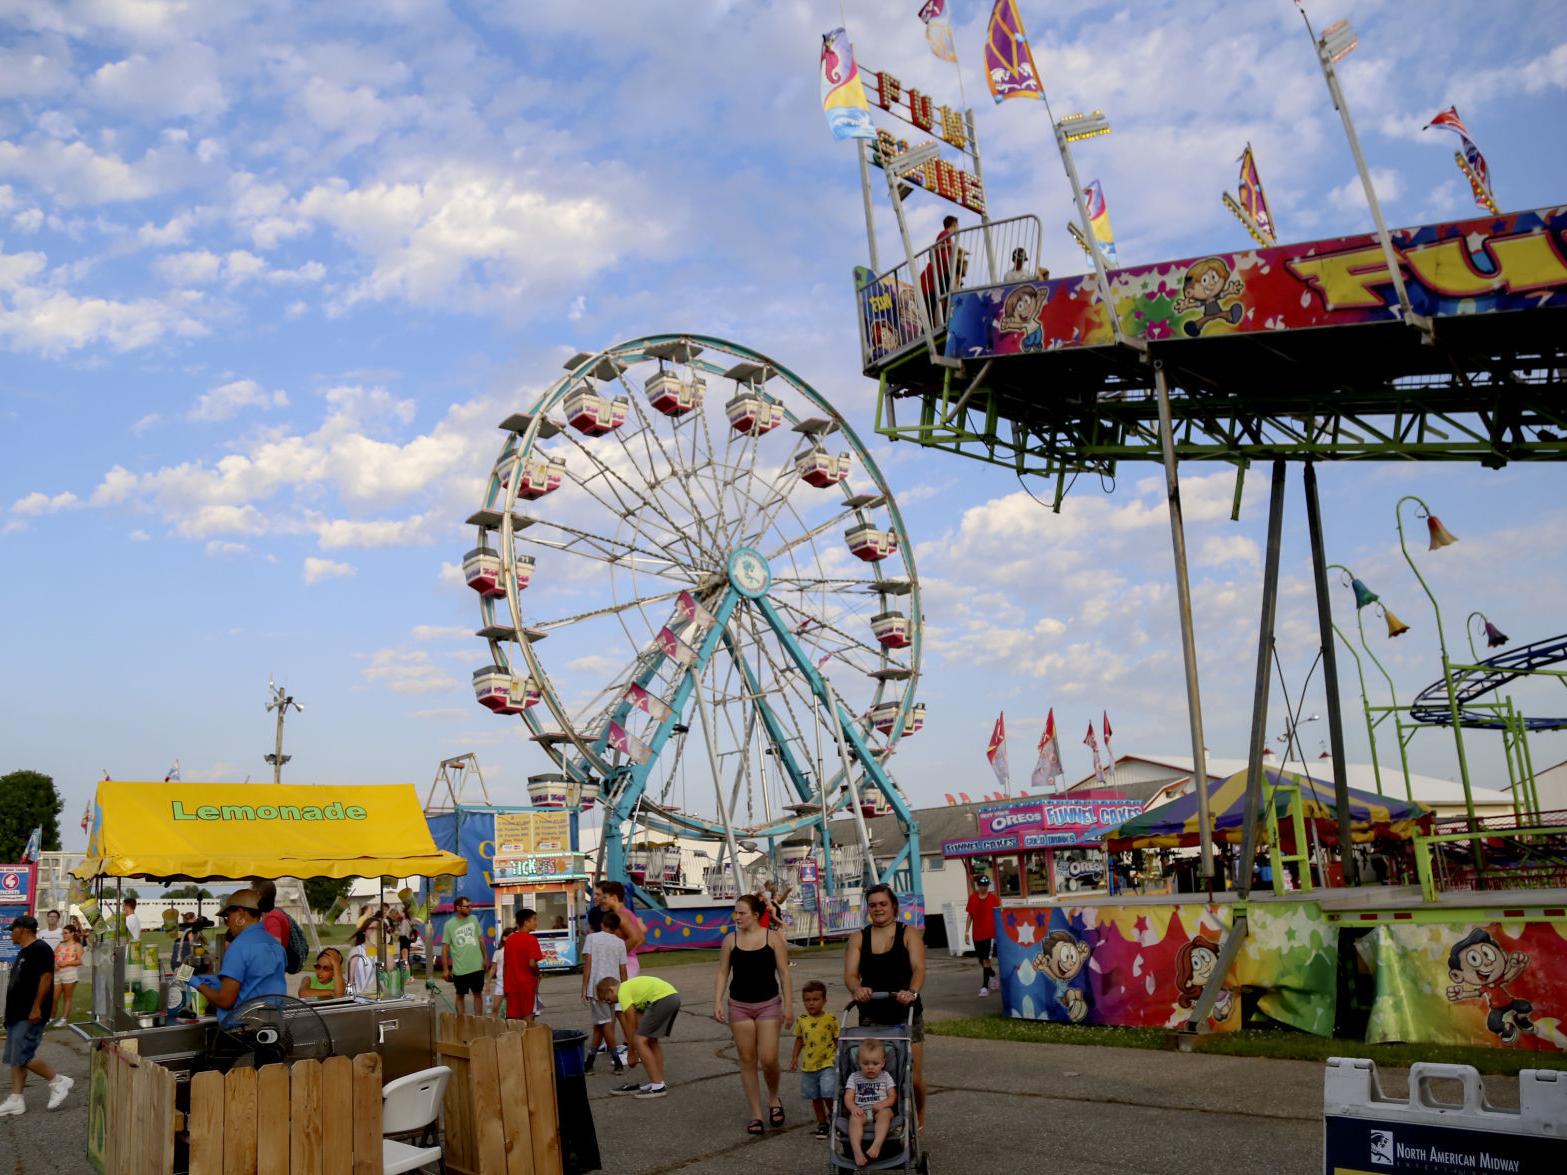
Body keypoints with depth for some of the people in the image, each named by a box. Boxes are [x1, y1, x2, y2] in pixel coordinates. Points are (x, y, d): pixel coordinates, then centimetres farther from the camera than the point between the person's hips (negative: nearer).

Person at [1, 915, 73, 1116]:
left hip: (30, 1015, -10)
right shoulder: (23, 952, 17)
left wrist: (36, 1008, -24)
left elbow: (46, 978, -20)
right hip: (17, 1013, 10)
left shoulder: (40, 949, -14)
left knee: (22, 1057, -12)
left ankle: (58, 1081, 1)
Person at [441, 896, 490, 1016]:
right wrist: (445, 969, -8)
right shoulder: (449, 924, -9)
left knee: (478, 994, 11)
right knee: (460, 996, 10)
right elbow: (445, 948, -6)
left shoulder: (474, 919, 0)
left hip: (477, 966, 3)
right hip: (459, 969, -3)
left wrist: (485, 959, 9)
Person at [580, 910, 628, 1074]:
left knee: (605, 1024, -1)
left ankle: (617, 1061, -4)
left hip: (596, 986, -3)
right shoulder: (620, 943, 9)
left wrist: (584, 988, -4)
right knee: (600, 1025, 13)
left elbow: (587, 964, -6)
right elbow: (623, 970, 8)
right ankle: (589, 1063, 15)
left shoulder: (591, 938, 1)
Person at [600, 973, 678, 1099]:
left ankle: (657, 1086, -2)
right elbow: (639, 1021, 25)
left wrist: (632, 1054, 13)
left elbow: (631, 1026, 3)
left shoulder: (623, 992, 1)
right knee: (652, 1040, 22)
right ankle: (659, 1082, 26)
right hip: (674, 996, 10)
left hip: (661, 999, -10)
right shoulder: (632, 986, 27)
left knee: (640, 1041, -2)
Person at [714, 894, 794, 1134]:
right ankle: (756, 1114, 15)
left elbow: (784, 973, -3)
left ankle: (774, 1099, 24)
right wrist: (717, 1002, -7)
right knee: (747, 1061, 4)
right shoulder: (730, 939, 1)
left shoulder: (773, 938, -4)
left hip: (768, 1004, -2)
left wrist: (788, 1005, -6)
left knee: (769, 1059, -6)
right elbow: (723, 973, 4)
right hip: (739, 1006, 2)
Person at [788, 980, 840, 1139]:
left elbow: (837, 1039, -1)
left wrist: (840, 1057, -1)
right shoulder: (801, 1021, -1)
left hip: (827, 1064, -4)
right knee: (815, 1097, 13)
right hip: (808, 1065, 4)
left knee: (828, 1094, -13)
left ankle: (832, 1115, 17)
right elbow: (799, 1039, 12)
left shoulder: (831, 1019, -10)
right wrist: (795, 1057, 10)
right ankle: (822, 1123, 30)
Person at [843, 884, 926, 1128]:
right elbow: (850, 974, -4)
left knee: (913, 1077, 0)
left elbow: (918, 968, -13)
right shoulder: (858, 938, 8)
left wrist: (912, 992, -33)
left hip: (906, 1015, -2)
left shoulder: (909, 934, 1)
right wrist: (857, 989, -27)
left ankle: (919, 1122, 27)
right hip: (871, 1015, 2)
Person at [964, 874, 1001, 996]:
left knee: (986, 959, -10)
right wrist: (967, 931, 4)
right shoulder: (972, 898, 4)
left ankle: (985, 986, -5)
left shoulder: (993, 898, -2)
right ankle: (993, 975, 39)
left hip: (990, 933, -4)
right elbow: (970, 915, 8)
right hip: (977, 934, 4)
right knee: (981, 959, 13)